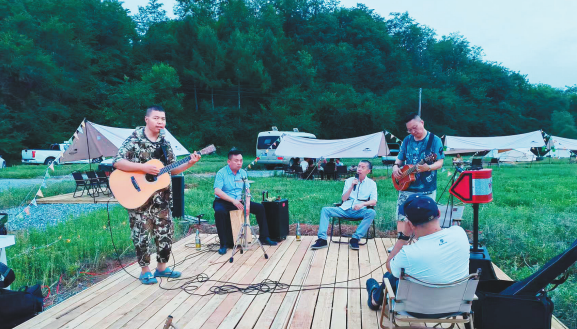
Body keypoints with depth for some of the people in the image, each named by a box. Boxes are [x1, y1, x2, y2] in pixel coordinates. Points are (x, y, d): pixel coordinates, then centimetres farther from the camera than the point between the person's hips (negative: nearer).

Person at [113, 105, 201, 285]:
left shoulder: (165, 143, 8)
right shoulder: (134, 140, -8)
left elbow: (171, 170, 9)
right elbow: (117, 162, -16)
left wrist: (189, 163, -6)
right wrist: (144, 167, -24)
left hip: (161, 197, 5)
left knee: (165, 232, 9)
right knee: (142, 234, 3)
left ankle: (162, 267, 25)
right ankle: (145, 270, 18)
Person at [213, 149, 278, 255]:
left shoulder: (242, 173, 7)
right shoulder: (221, 173, -11)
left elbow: (247, 190, 4)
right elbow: (217, 191, -22)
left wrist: (247, 203, -15)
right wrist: (233, 201, -31)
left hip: (239, 201, 6)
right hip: (223, 201, -5)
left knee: (260, 208, -5)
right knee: (219, 212, -37)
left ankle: (264, 237, 8)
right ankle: (223, 244, -25)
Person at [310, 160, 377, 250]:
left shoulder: (371, 183, 9)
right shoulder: (349, 180, 15)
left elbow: (374, 201, -3)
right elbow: (343, 199, 7)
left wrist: (362, 204, -22)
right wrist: (351, 187, -6)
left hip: (360, 211, -2)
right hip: (345, 209, 2)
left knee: (372, 213, -34)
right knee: (325, 210, -18)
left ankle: (355, 239, -31)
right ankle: (322, 239, -26)